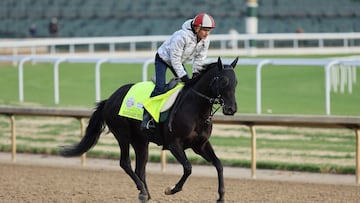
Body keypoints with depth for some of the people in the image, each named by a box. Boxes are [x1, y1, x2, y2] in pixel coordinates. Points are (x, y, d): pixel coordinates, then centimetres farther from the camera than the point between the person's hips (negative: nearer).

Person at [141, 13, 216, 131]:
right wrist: (183, 76, -33)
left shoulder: (205, 40, -16)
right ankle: (146, 118, -19)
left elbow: (200, 58, -6)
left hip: (178, 61, 8)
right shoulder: (182, 37, -39)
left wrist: (196, 74, -17)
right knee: (160, 88, -20)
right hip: (163, 58, -8)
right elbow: (175, 58, -33)